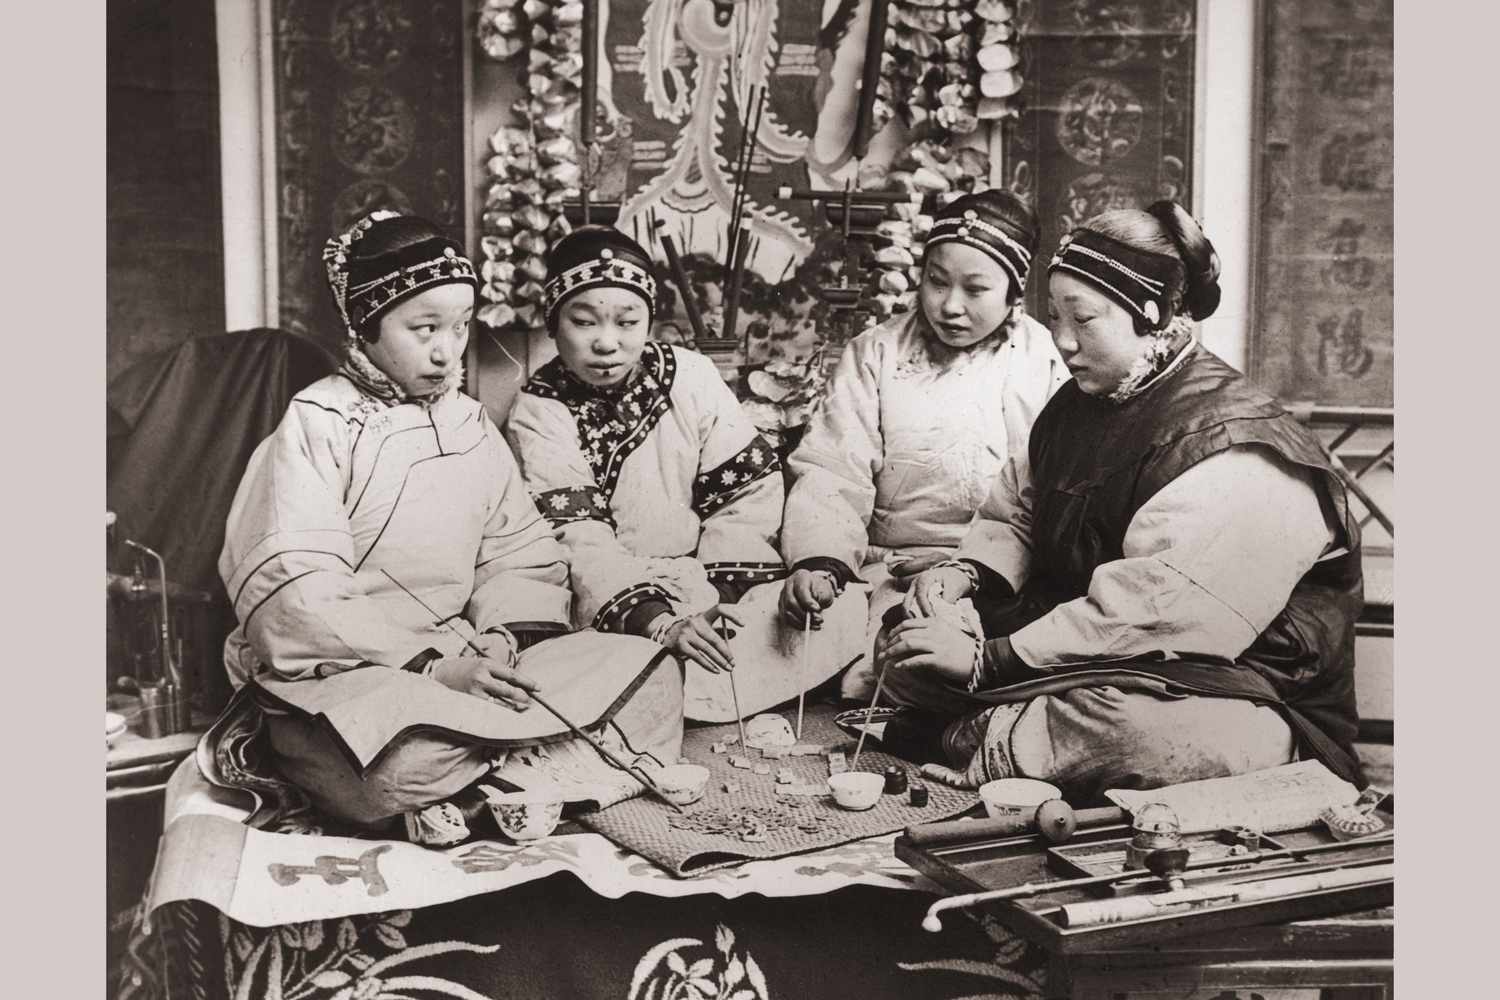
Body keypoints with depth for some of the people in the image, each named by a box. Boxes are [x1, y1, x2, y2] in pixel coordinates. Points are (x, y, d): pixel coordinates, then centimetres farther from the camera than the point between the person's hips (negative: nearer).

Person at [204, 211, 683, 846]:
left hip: (460, 658, 6)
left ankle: (465, 798, -20)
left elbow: (522, 555, 9)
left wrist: (499, 639, -13)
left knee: (649, 674, -11)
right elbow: (294, 602, -16)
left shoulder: (469, 423, 13)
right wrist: (434, 667, -22)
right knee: (408, 763, -40)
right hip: (333, 673, -6)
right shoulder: (317, 425, -6)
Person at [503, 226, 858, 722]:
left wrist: (722, 597, -16)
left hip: (711, 575, 3)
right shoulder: (538, 414, -8)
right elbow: (580, 545, -18)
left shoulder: (691, 375, -1)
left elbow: (747, 492, -2)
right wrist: (661, 624, -32)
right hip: (609, 598, -3)